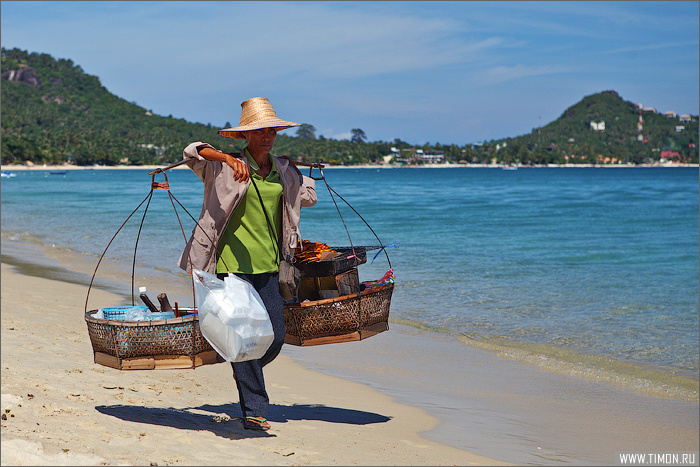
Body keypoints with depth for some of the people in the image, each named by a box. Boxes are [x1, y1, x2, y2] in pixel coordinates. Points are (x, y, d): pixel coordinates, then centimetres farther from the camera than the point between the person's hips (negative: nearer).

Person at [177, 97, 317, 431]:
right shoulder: (226, 167, -5)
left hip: (268, 264, 5)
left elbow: (308, 197, 28)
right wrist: (228, 158, -36)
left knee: (276, 335, 5)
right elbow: (193, 151, -22)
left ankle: (245, 374, 36)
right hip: (233, 262, -5)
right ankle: (253, 411, 3)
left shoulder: (284, 172, 11)